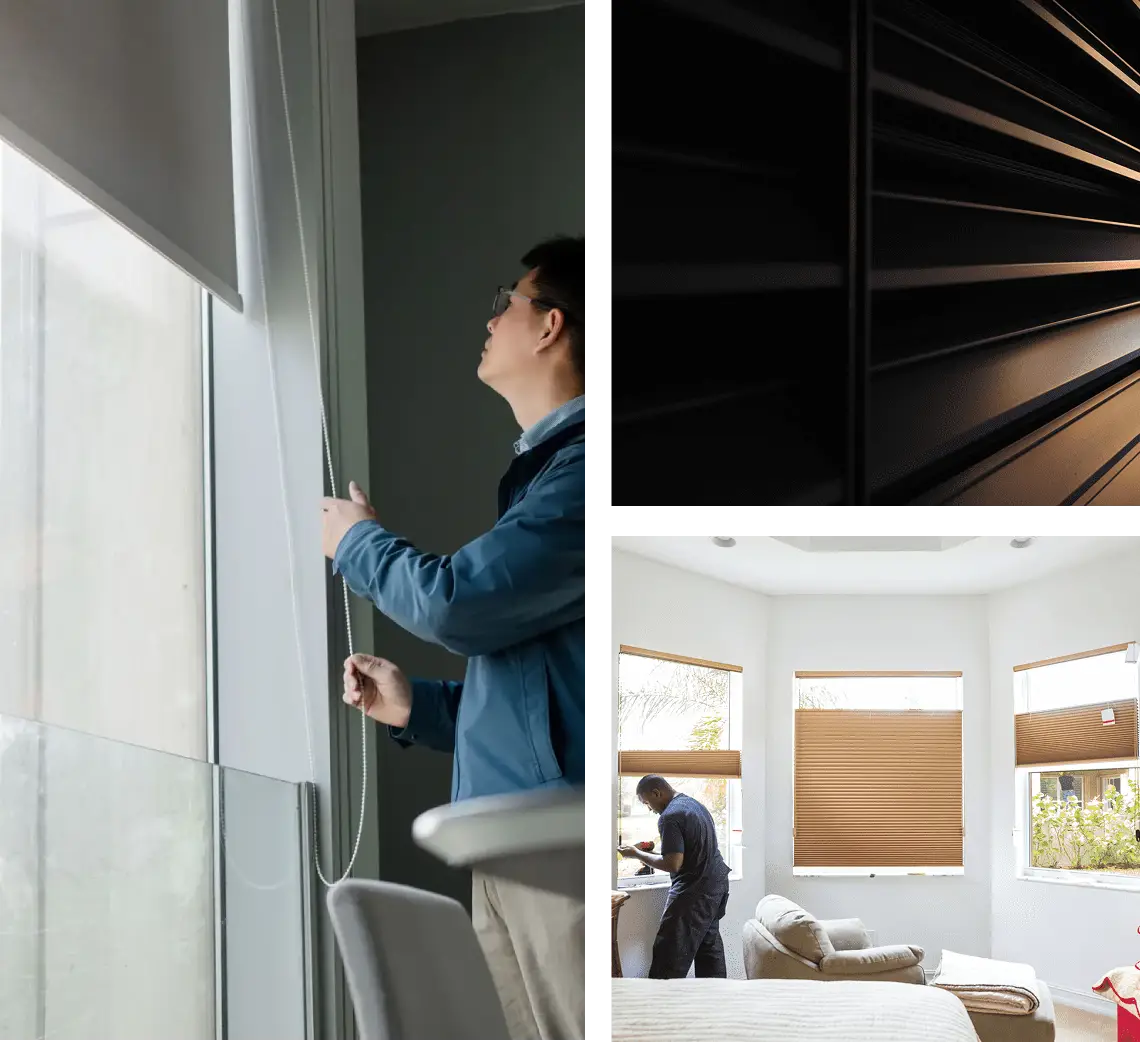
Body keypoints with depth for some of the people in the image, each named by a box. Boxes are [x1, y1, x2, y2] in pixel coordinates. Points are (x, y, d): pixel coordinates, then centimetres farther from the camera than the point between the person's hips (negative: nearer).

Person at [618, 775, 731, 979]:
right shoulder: (695, 804, 12)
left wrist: (637, 854, -11)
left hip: (695, 890, -10)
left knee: (670, 953, -6)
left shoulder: (670, 817, -18)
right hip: (717, 883, 10)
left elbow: (672, 864, -23)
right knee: (710, 942, 15)